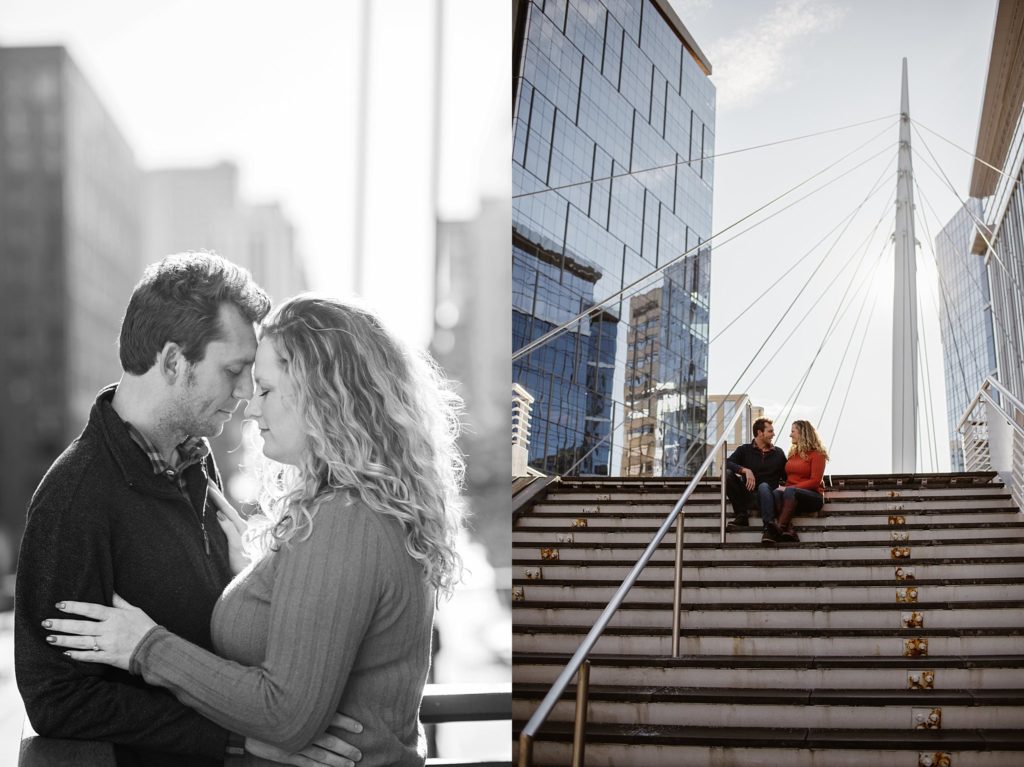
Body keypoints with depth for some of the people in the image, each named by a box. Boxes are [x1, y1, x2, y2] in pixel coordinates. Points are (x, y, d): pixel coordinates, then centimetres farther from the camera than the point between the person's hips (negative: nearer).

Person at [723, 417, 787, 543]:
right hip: (747, 496, 1)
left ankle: (768, 527, -48)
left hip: (765, 495, -1)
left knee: (764, 486, -35)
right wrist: (745, 470, -23)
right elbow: (726, 463, -9)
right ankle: (741, 515, -16)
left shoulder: (778, 453, 15)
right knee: (727, 474, -21)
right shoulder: (744, 450, 8)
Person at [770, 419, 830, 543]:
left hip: (813, 497, -5)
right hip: (792, 496, 5)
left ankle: (780, 527, -49)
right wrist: (784, 487, -4)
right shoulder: (793, 453, 22)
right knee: (777, 492, -31)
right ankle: (789, 531, -48)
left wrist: (790, 488, -17)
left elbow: (815, 481, -9)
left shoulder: (817, 454, 1)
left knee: (790, 492, -37)